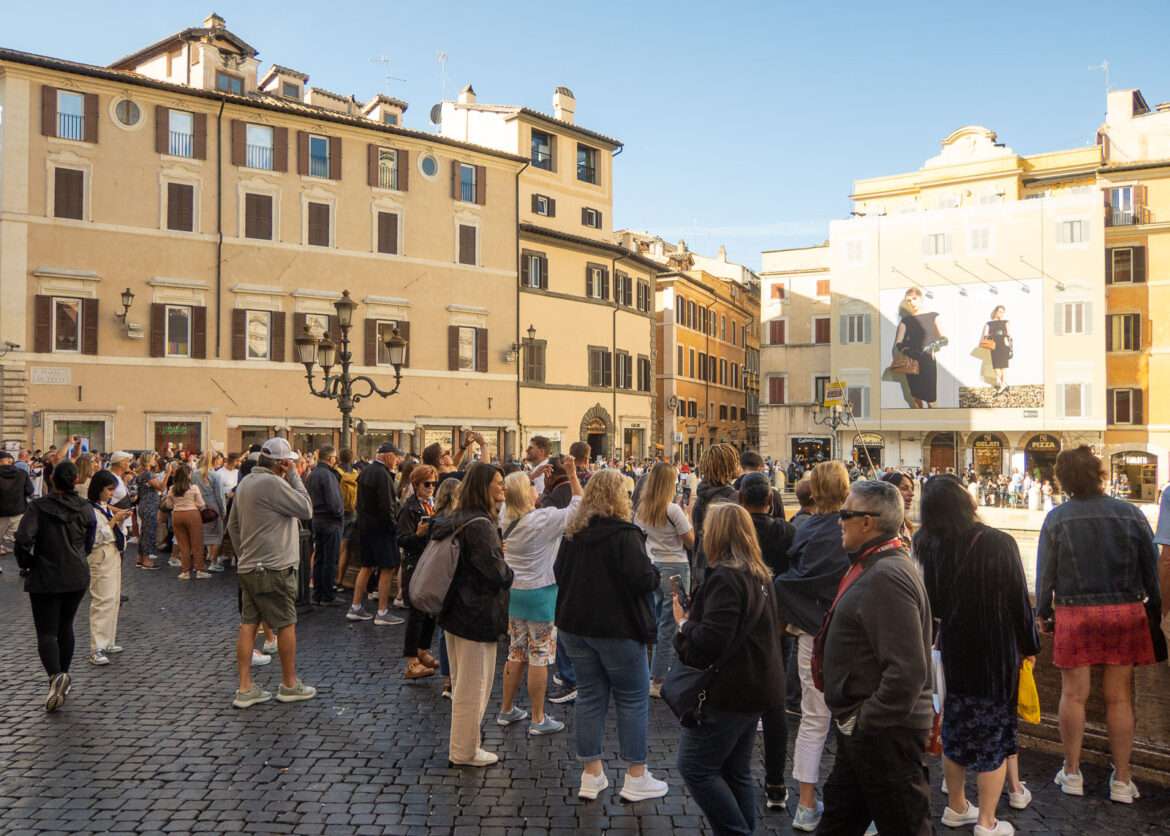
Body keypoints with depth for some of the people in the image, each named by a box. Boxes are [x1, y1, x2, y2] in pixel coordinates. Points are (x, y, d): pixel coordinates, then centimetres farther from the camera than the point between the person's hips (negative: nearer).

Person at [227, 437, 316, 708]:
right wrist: (293, 475, -11)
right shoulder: (272, 483, -20)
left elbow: (233, 525, 17)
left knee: (248, 624, 9)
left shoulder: (245, 482, 11)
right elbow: (307, 510, -16)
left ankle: (245, 688, 12)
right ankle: (289, 685, 16)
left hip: (248, 567, 9)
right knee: (286, 625, 5)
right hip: (273, 569, -9)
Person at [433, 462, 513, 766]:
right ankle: (465, 751, 18)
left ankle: (461, 742, 35)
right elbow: (497, 572, -26)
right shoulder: (481, 525, -23)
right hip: (477, 616, -10)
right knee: (473, 687, 5)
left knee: (461, 684, 22)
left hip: (455, 612, 10)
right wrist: (509, 575, -3)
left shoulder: (456, 520, 6)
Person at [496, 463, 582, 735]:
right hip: (540, 593, -7)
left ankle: (506, 710, 28)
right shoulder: (543, 518, -19)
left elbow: (518, 492, 21)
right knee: (539, 657, 2)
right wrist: (572, 474, -6)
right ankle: (538, 720, 11)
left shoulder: (507, 519, 0)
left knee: (516, 653, 18)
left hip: (513, 591, 7)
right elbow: (578, 505, -11)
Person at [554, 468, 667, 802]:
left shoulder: (572, 533, 5)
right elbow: (643, 579, -22)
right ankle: (636, 777, 14)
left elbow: (559, 573, 14)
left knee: (590, 697, 14)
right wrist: (654, 572, -2)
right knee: (633, 699, 7)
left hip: (575, 625, 7)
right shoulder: (624, 533, -17)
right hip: (617, 628, -6)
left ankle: (591, 775, 20)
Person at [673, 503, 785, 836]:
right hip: (757, 685, 10)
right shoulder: (759, 574, 11)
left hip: (728, 691, -10)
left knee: (695, 766, -1)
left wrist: (684, 623, -8)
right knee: (735, 772, 16)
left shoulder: (725, 577, -19)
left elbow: (710, 642, -27)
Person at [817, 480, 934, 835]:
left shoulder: (886, 577, -24)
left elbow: (908, 670, -30)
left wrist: (867, 721, -21)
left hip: (885, 734, -10)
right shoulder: (873, 566, 10)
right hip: (863, 730, 10)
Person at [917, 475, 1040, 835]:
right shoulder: (999, 544, -17)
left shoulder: (931, 548, -8)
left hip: (954, 648, 3)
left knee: (956, 724, 16)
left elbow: (933, 605, 0)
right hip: (997, 648, -3)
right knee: (994, 727, 8)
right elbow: (1019, 601, -10)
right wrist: (1030, 645, 3)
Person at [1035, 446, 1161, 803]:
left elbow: (1045, 572, -2)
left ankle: (1071, 773, 19)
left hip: (1074, 613, -1)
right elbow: (1152, 567, 2)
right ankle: (1122, 780, 18)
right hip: (1126, 612, 1)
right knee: (1120, 698, 9)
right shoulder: (1130, 513, -4)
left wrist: (1043, 612, 10)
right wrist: (1154, 606, 14)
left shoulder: (1056, 518, -7)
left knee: (1074, 694, 9)